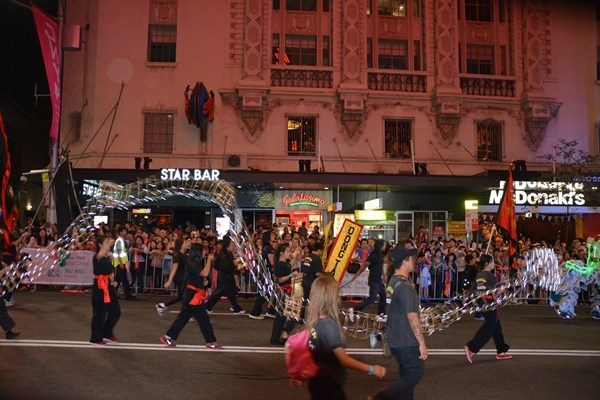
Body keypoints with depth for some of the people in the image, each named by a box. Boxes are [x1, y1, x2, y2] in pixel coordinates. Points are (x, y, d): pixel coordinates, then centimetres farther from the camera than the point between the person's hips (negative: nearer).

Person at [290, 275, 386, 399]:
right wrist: (371, 369, -18)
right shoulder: (328, 324, -23)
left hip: (318, 381, 8)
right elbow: (343, 359, -24)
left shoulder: (313, 320, -1)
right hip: (328, 385, -8)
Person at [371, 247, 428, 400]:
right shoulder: (405, 287, -23)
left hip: (395, 339, 9)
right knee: (415, 374, 2)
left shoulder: (392, 282, 5)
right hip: (406, 341, -9)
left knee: (406, 374, 18)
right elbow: (413, 318, -24)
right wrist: (422, 343, -19)